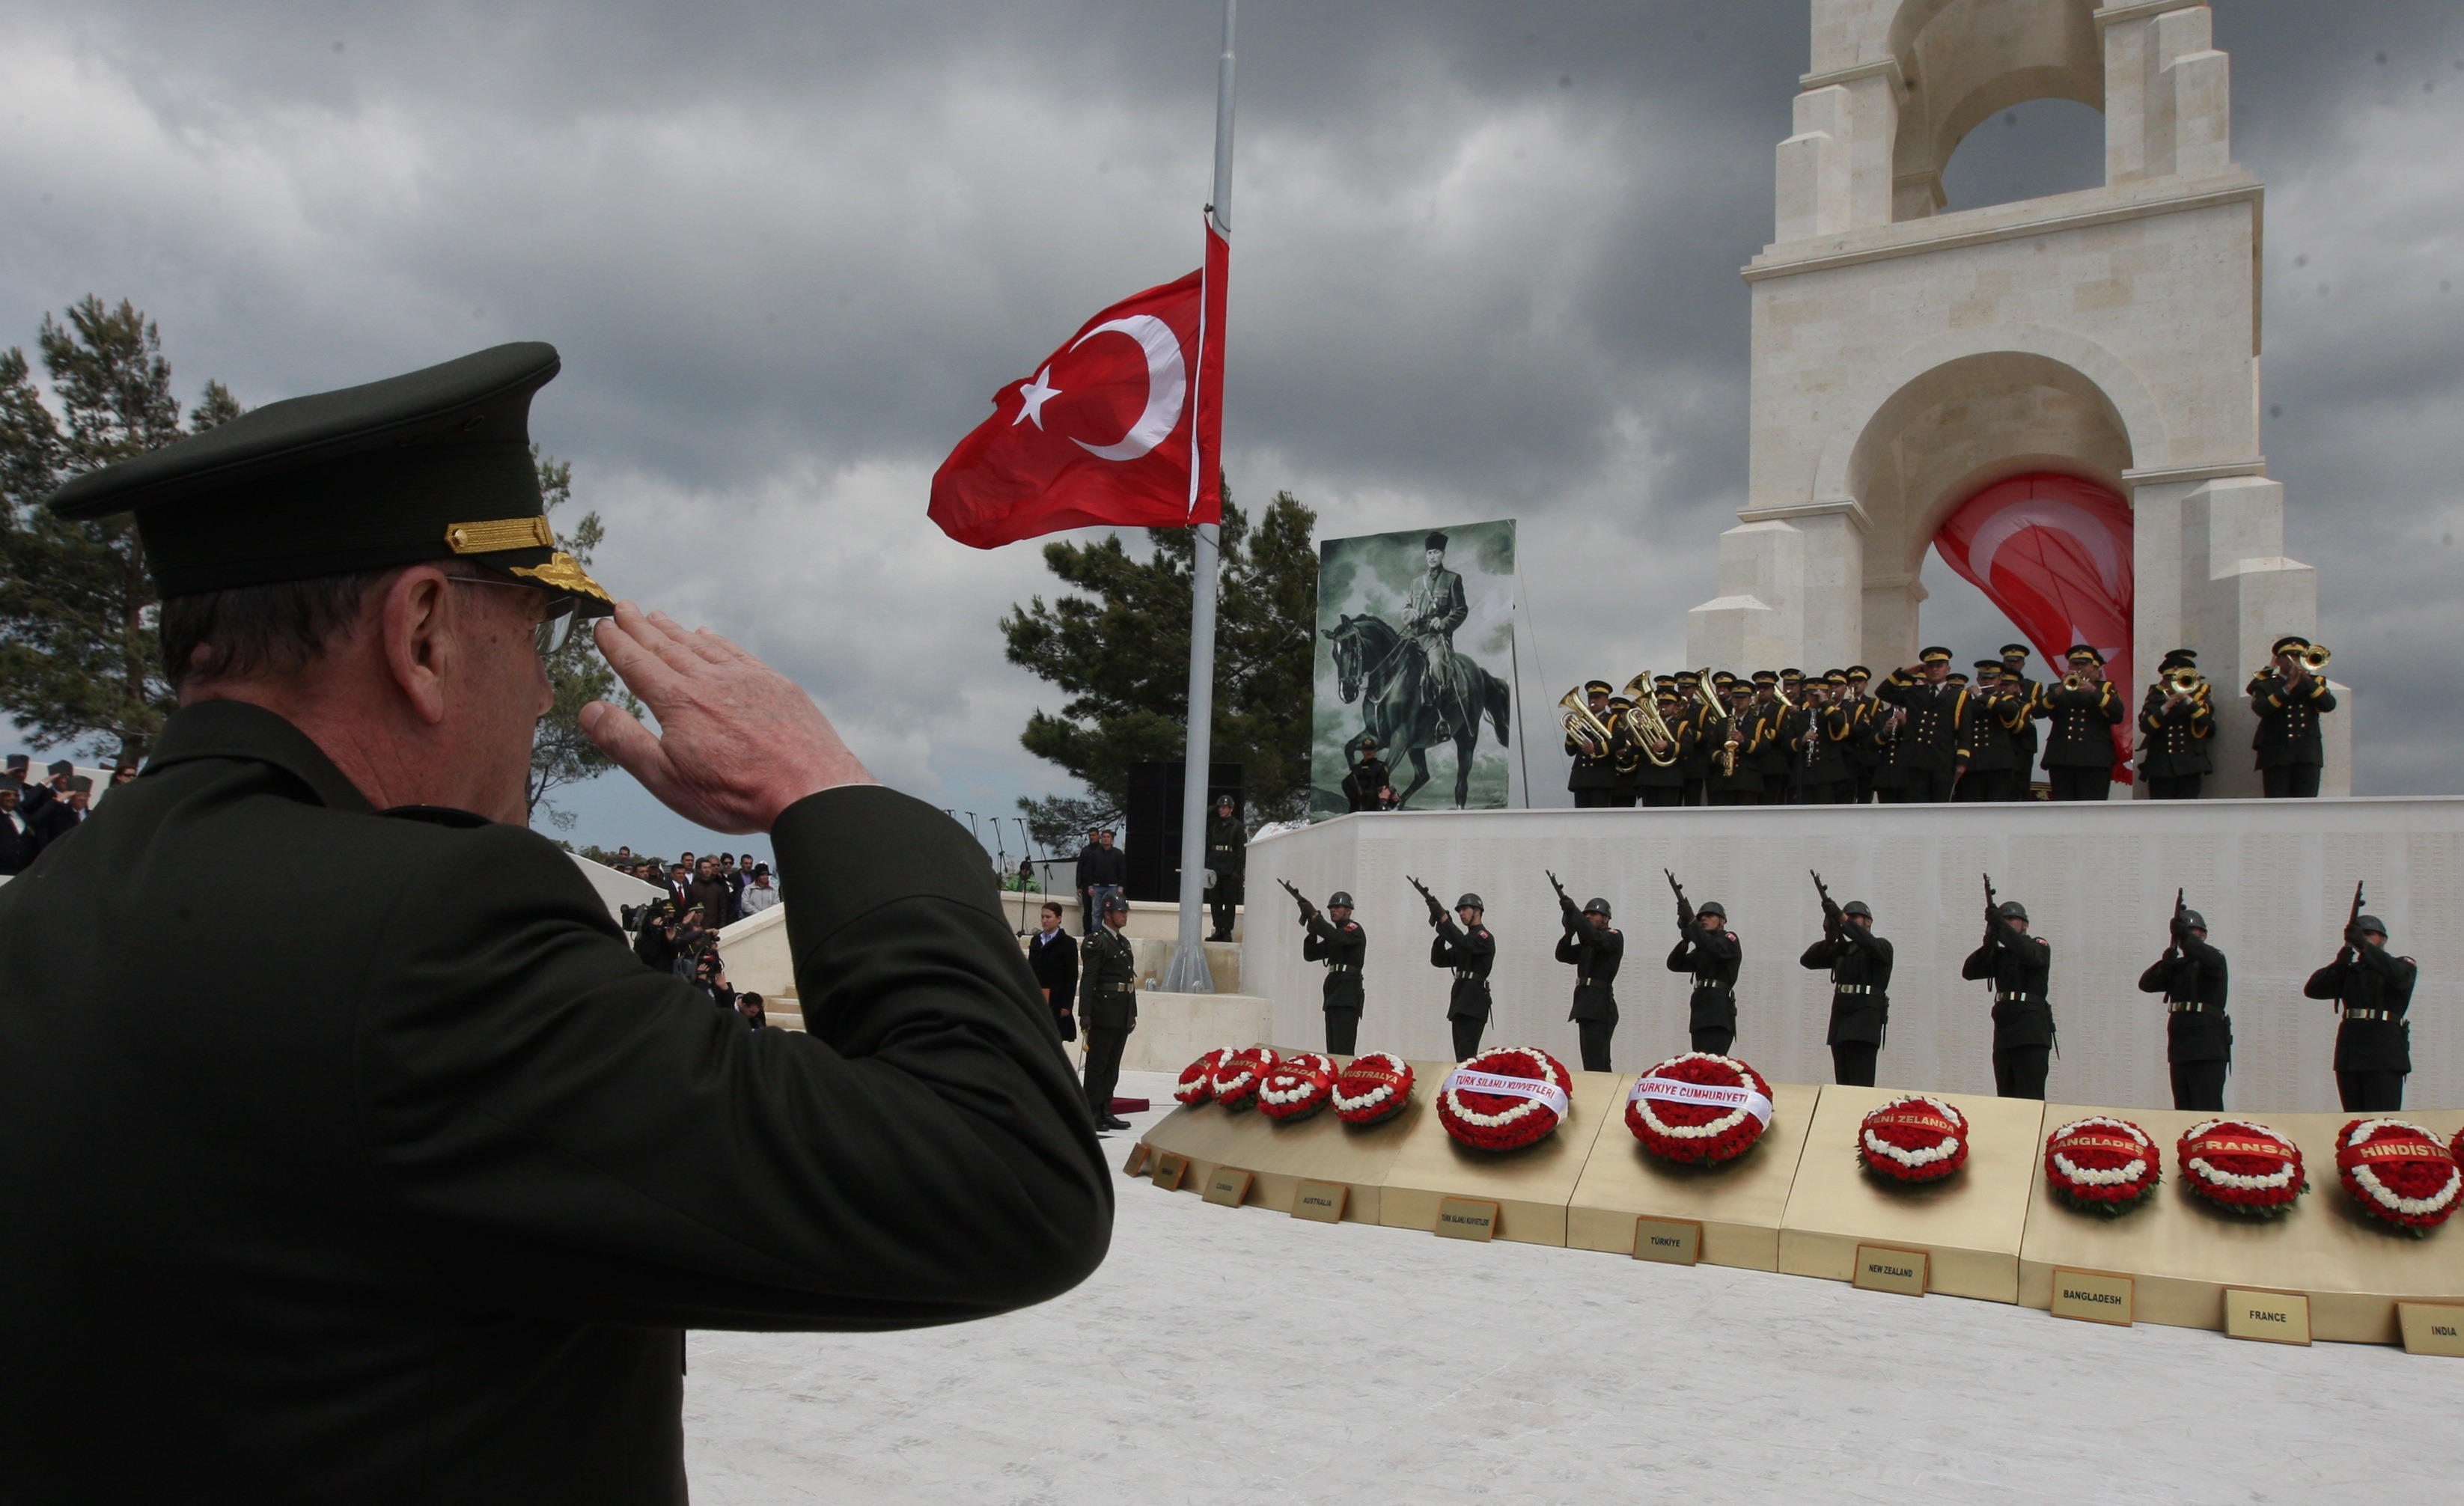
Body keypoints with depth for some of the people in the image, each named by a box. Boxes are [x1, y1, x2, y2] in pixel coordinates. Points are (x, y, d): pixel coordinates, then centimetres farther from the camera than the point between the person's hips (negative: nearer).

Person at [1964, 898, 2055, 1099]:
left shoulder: (2039, 947, 7)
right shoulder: (2000, 954, 19)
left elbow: (2030, 955, -18)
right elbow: (1969, 972, 6)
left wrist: (2001, 926, -24)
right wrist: (1988, 946, -10)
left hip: (2031, 1035, -6)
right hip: (2004, 1035, 6)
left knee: (2030, 1098, -11)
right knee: (2005, 1099, 5)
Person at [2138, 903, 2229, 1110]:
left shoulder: (2215, 959, 4)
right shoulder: (2177, 966, 20)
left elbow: (2213, 961, -21)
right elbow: (2146, 983, 9)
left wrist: (2187, 937, -27)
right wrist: (2166, 963, -8)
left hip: (2207, 1048, -7)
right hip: (2180, 1048, 7)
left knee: (2207, 1110, -12)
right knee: (2184, 1110, 7)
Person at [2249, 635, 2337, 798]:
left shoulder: (2314, 681, 20)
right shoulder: (2266, 684, 11)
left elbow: (2329, 705, 1)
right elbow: (2260, 709, -9)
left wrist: (2307, 680, -7)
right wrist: (2287, 687, -14)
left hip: (2308, 754, 2)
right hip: (2276, 754, -2)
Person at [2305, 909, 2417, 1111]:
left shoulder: (2404, 965, 11)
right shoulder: (2350, 969, 19)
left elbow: (2398, 975, -15)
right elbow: (2312, 989, 7)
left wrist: (2364, 946, -20)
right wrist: (2339, 964, -8)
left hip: (2384, 1056, -4)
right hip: (2350, 1055, 4)